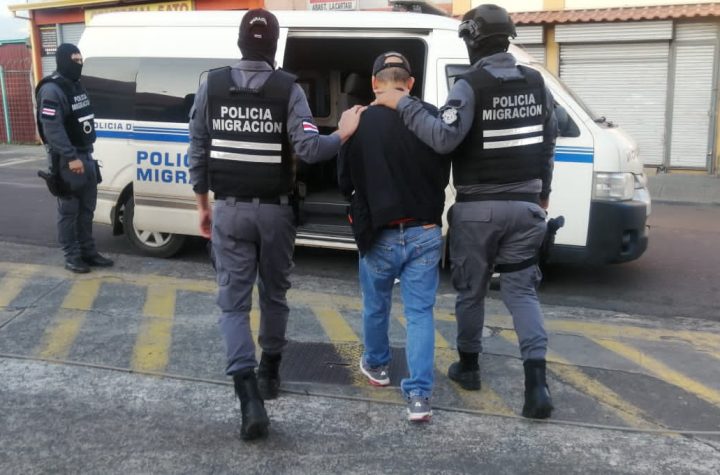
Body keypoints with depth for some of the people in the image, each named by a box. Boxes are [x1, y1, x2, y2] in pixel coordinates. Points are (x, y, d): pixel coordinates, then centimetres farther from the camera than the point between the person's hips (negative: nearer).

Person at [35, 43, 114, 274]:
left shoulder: (77, 85, 14)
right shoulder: (52, 90, -16)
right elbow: (52, 128, -23)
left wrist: (86, 152, 13)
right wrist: (71, 157, -26)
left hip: (85, 156, 9)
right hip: (67, 160, -9)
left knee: (86, 209, 13)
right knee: (69, 211, -1)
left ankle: (88, 252, 22)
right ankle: (72, 257, 7)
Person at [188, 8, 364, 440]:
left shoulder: (212, 85, 0)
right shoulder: (289, 88, -7)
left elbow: (198, 151, 3)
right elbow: (308, 149, -19)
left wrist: (203, 204, 14)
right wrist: (343, 134, -1)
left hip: (229, 210, 1)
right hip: (275, 210, 0)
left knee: (234, 301, 4)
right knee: (274, 294, 19)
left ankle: (249, 396, -8)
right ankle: (270, 371, 35)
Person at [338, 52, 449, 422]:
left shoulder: (359, 122, -10)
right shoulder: (431, 117, -7)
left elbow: (345, 182, 1)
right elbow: (444, 175, 3)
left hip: (380, 236, 0)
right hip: (425, 234, 1)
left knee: (376, 307, 21)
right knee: (420, 312, 9)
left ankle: (377, 366, 43)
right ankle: (419, 394, 6)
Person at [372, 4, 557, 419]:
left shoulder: (471, 85, -12)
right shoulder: (536, 82, 7)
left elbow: (445, 138, -25)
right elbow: (548, 142, 13)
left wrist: (403, 104, -16)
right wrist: (543, 192, 23)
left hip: (478, 208, -4)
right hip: (524, 204, 4)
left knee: (471, 289, 12)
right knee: (521, 288, 7)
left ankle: (469, 366, 27)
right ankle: (536, 380, -5)